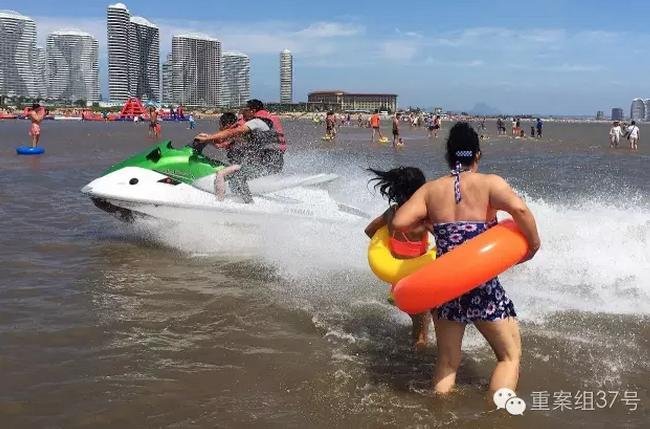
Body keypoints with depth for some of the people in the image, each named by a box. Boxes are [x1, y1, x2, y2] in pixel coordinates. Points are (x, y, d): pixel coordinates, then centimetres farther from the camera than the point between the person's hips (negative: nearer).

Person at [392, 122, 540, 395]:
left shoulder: (430, 190, 6)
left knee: (447, 362, 18)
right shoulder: (490, 183, -3)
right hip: (483, 284, -3)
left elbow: (399, 223, -2)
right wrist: (534, 244, -5)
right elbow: (518, 208, -20)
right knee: (510, 356, 12)